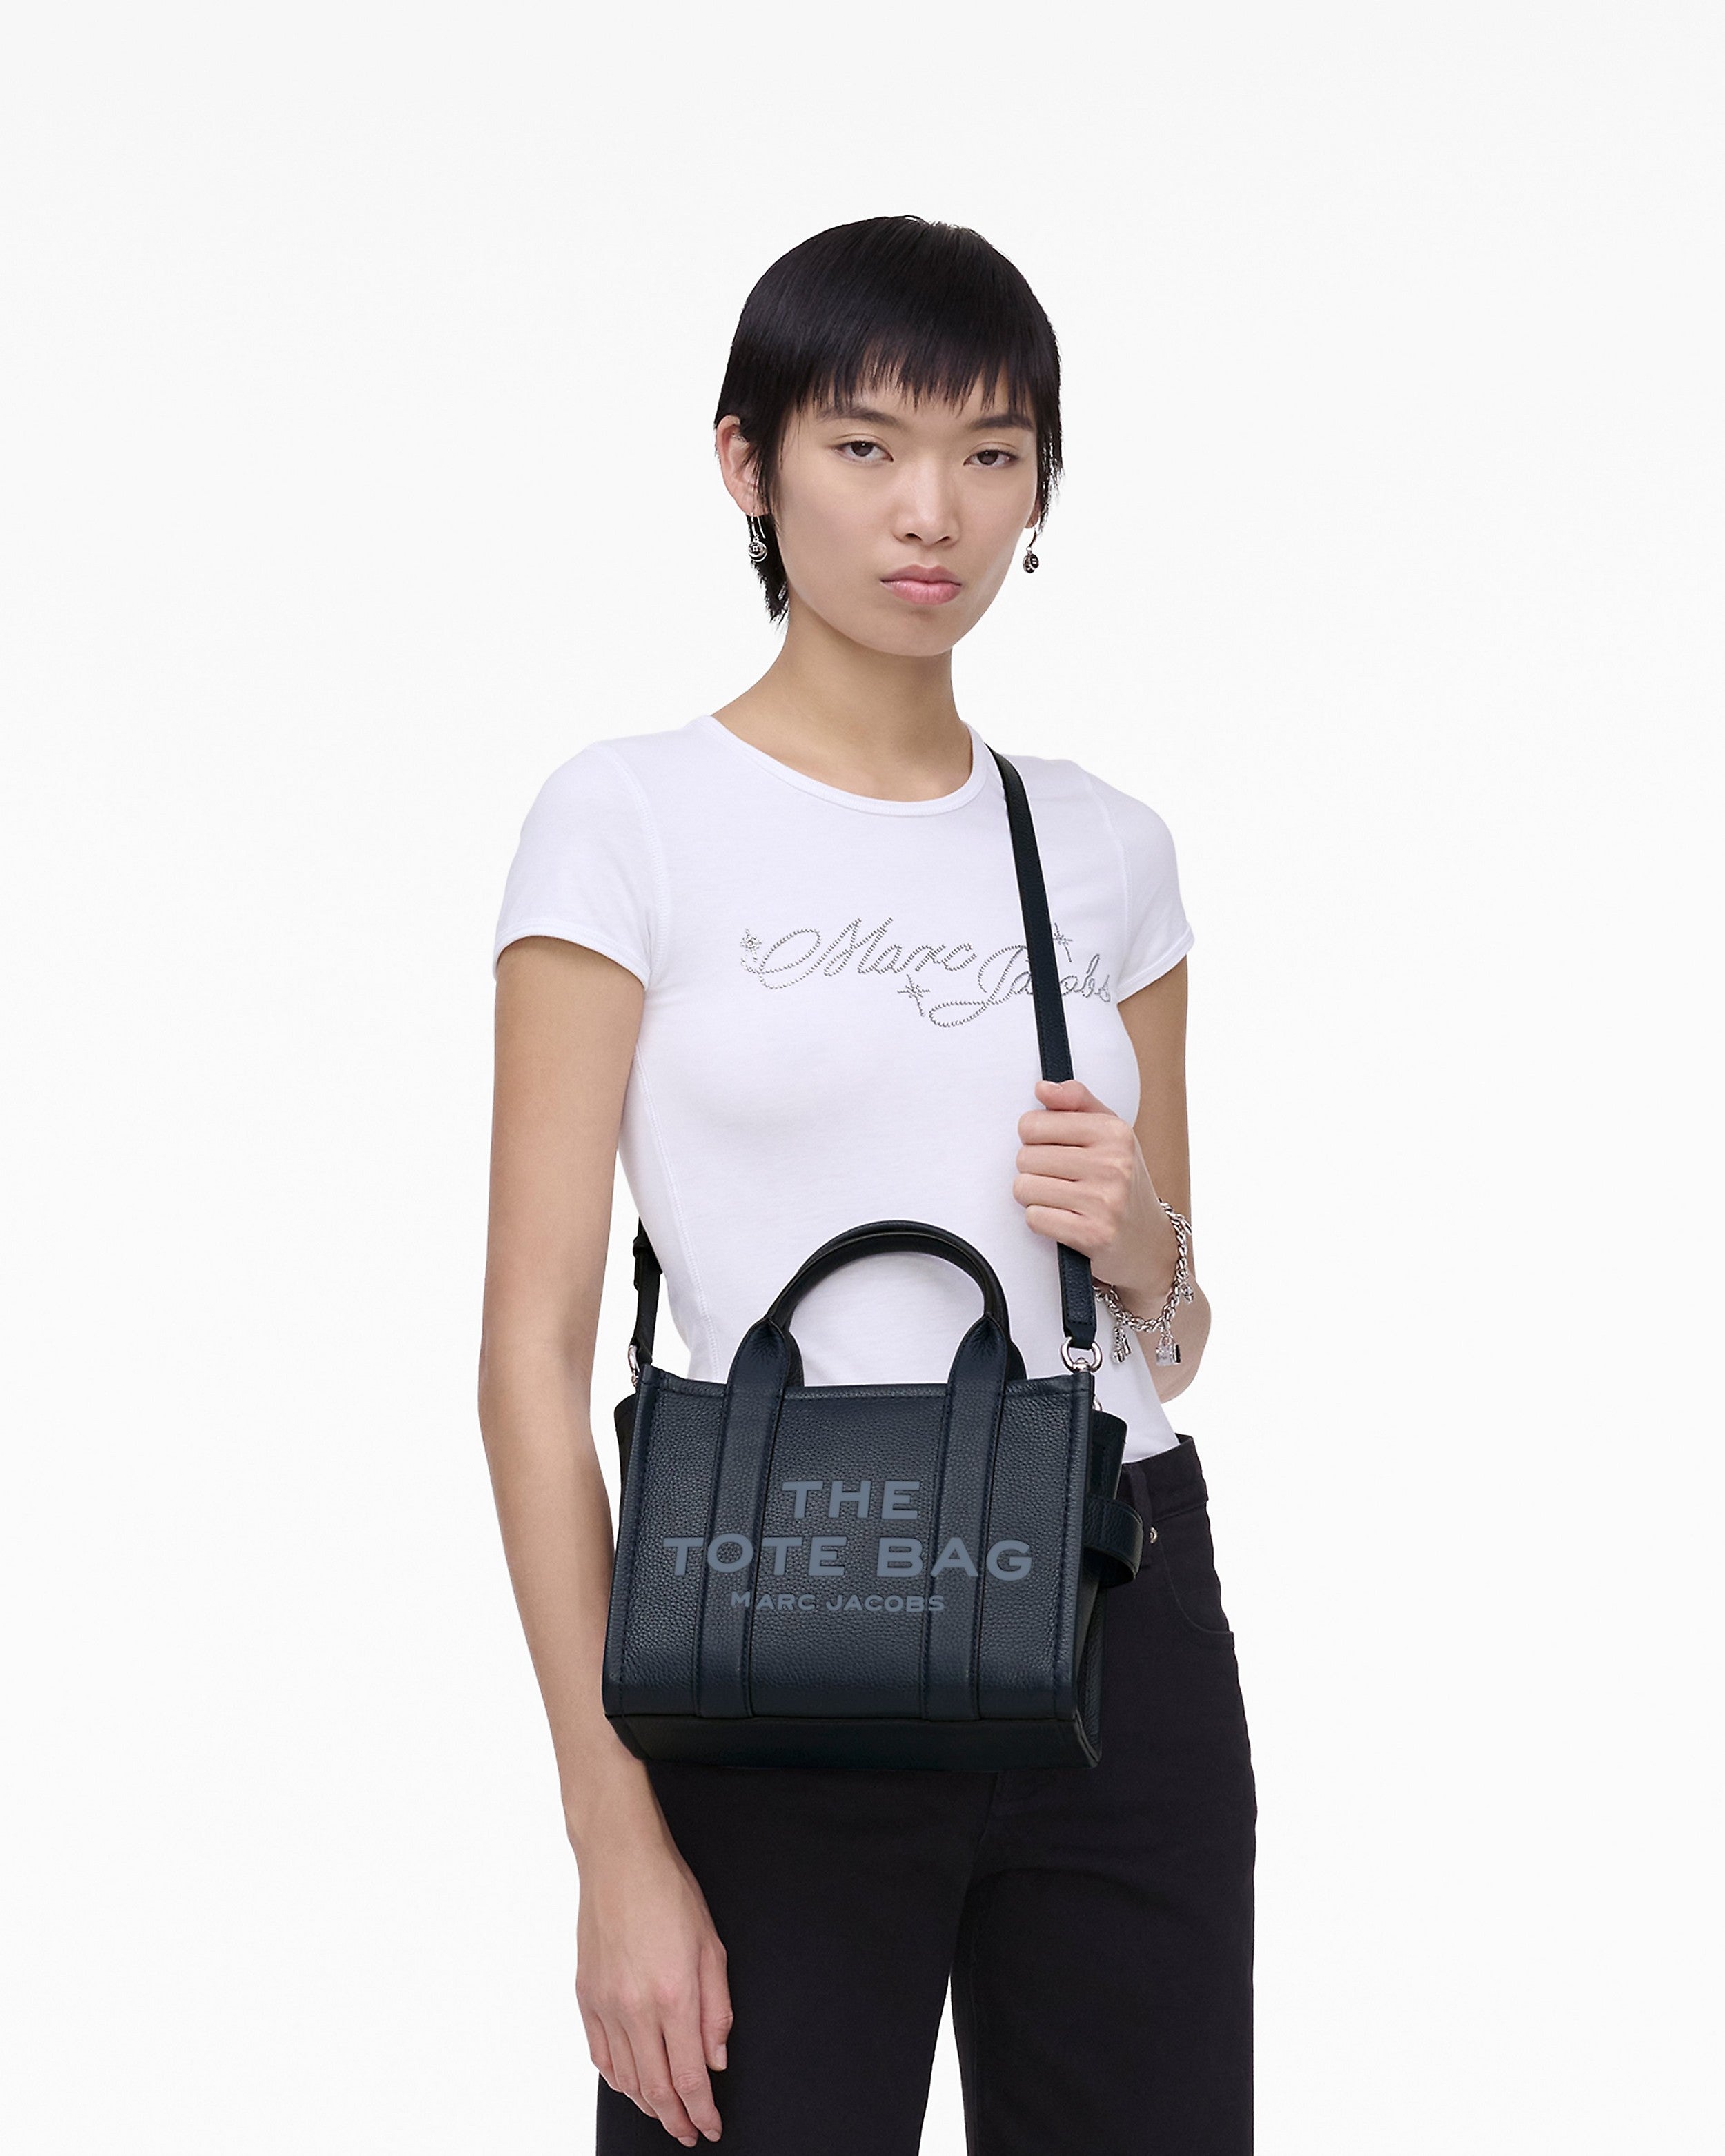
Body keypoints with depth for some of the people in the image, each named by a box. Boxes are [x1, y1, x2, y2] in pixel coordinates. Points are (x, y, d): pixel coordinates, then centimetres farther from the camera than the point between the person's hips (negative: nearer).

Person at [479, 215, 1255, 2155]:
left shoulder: (1105, 848, 10)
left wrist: (1143, 1242, -7)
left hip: (1127, 1629, 4)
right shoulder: (634, 821, -4)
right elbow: (535, 1351, -8)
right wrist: (615, 1834, -14)